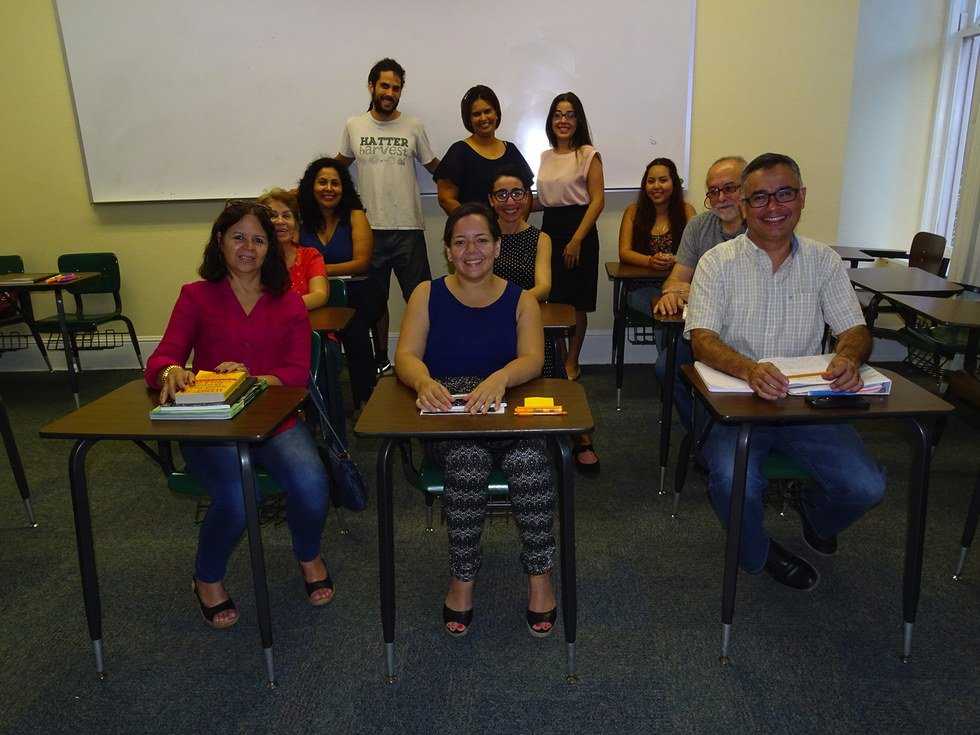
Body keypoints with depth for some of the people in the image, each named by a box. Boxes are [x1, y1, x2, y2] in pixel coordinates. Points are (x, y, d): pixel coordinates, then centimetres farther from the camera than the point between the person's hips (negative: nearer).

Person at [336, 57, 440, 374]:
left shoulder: (413, 126, 3)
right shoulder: (353, 126, 6)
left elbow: (435, 167, 11)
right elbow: (339, 164, 19)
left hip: (409, 229, -1)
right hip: (370, 228, 2)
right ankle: (381, 359, 25)